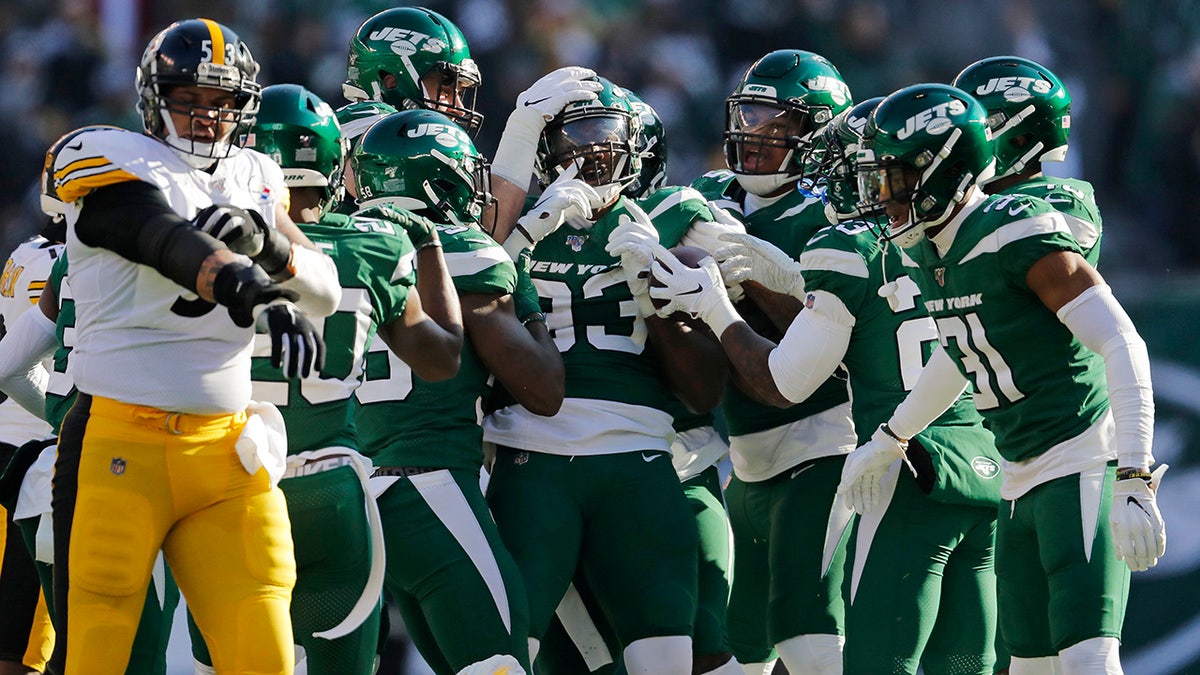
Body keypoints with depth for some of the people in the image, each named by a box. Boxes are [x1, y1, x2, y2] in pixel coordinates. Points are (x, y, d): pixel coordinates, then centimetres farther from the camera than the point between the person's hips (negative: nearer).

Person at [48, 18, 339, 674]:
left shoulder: (254, 180, 16)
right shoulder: (110, 162, -3)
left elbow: (327, 289, 9)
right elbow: (174, 244, -21)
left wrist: (269, 244, -13)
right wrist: (256, 292, -40)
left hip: (227, 447, 5)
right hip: (119, 441, -5)